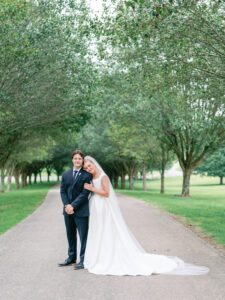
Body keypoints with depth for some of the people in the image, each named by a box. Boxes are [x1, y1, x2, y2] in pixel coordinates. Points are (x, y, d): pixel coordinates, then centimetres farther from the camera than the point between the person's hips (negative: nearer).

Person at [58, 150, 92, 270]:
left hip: (81, 210, -5)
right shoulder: (66, 174, 11)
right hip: (68, 210, 5)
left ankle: (83, 260, 7)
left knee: (83, 236, -1)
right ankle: (71, 258, 25)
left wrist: (73, 206, -15)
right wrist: (67, 205, -7)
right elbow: (62, 191, 8)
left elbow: (85, 193, -11)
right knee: (70, 235, 14)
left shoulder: (87, 175, -6)